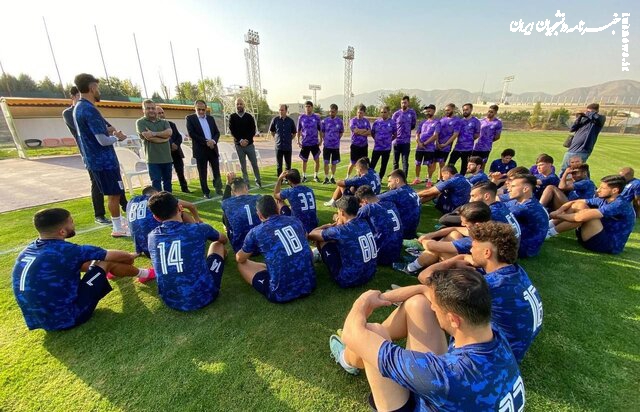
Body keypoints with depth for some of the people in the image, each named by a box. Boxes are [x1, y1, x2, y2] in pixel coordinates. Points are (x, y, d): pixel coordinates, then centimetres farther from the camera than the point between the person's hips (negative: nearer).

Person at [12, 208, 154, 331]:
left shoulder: (29, 250, 1)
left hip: (39, 321, 8)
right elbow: (116, 256, -11)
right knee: (106, 263, -4)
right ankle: (142, 274, 20)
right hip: (68, 319, -8)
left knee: (79, 263, 19)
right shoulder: (66, 252, -23)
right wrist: (131, 256, 12)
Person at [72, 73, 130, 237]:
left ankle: (119, 220, 30)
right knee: (114, 194, -1)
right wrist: (117, 137, -4)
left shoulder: (78, 108, 12)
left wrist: (108, 131, 11)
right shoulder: (90, 110, -19)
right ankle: (118, 228, 8)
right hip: (104, 160, -9)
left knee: (113, 193, 18)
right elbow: (103, 140, -22)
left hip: (95, 159, 9)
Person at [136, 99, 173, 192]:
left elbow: (169, 132, -7)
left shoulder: (164, 122, 14)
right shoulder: (140, 122, 2)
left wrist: (154, 133, -15)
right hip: (153, 158, -4)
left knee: (167, 181, 12)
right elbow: (148, 137, -13)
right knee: (156, 182, -3)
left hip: (167, 157, 4)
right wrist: (164, 137, -4)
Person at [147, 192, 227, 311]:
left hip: (170, 301, 4)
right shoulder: (198, 229, -10)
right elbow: (224, 240, 14)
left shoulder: (152, 236, 0)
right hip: (203, 296, -3)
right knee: (217, 244, 19)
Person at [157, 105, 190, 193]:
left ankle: (184, 188, 21)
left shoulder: (171, 124, 13)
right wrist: (169, 145, -18)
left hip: (176, 152, 4)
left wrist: (176, 144, -9)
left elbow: (179, 136, 9)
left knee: (180, 172, 9)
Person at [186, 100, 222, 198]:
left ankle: (218, 188, 22)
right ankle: (206, 192, 12)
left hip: (213, 148, 3)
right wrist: (206, 141, -16)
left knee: (216, 171, 6)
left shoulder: (210, 118, 14)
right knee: (202, 173, 3)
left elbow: (217, 132, 11)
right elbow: (191, 134, -10)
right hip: (200, 150, -3)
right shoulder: (190, 118, 1)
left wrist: (213, 141, -9)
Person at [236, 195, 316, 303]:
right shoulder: (295, 221, 6)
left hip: (282, 293, -4)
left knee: (242, 264, 14)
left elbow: (240, 259, 15)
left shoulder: (255, 232, -4)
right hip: (310, 284, 5)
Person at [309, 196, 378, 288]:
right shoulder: (364, 223, -1)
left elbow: (312, 235, -6)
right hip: (369, 274, 8)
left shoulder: (341, 230, -22)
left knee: (321, 240, 3)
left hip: (348, 280, -7)